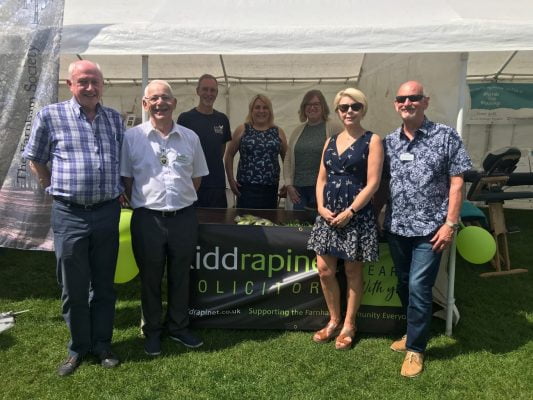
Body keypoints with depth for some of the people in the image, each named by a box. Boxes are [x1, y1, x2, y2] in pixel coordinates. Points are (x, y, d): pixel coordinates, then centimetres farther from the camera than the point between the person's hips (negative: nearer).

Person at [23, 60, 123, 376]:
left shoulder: (115, 119, 8)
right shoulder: (50, 116, -2)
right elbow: (36, 160, 8)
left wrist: (119, 193, 11)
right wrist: (57, 191, 5)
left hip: (108, 213, 2)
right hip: (69, 215, -2)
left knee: (104, 284, 12)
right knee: (73, 287, 8)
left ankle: (102, 344, 27)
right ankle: (79, 348, 26)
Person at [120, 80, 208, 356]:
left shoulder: (190, 137, 5)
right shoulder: (132, 137, -1)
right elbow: (126, 178, 4)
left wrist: (184, 201, 8)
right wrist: (141, 205, 1)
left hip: (184, 218, 2)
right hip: (148, 219, -2)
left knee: (180, 276, 14)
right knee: (150, 278, 11)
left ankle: (178, 327, 33)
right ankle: (152, 331, 30)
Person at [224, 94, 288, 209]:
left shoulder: (278, 132, 10)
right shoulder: (242, 130, 5)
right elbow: (229, 155, 8)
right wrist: (231, 179, 2)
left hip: (270, 188, 2)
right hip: (246, 187, -2)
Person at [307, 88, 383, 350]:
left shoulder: (372, 140, -4)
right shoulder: (330, 141, 12)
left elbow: (372, 183, -11)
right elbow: (321, 179, 12)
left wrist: (349, 212, -15)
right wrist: (322, 207, -4)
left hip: (357, 215, -5)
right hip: (328, 213, 5)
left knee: (353, 272, 7)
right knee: (324, 270, 6)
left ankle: (349, 325, 24)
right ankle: (334, 321, 26)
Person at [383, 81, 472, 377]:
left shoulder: (446, 136, -5)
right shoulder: (389, 142, 7)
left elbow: (456, 183, -7)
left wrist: (450, 224, -12)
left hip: (430, 228, -4)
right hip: (396, 227, 5)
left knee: (418, 287, -5)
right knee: (404, 285, 15)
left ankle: (415, 348, 12)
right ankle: (415, 331, 36)